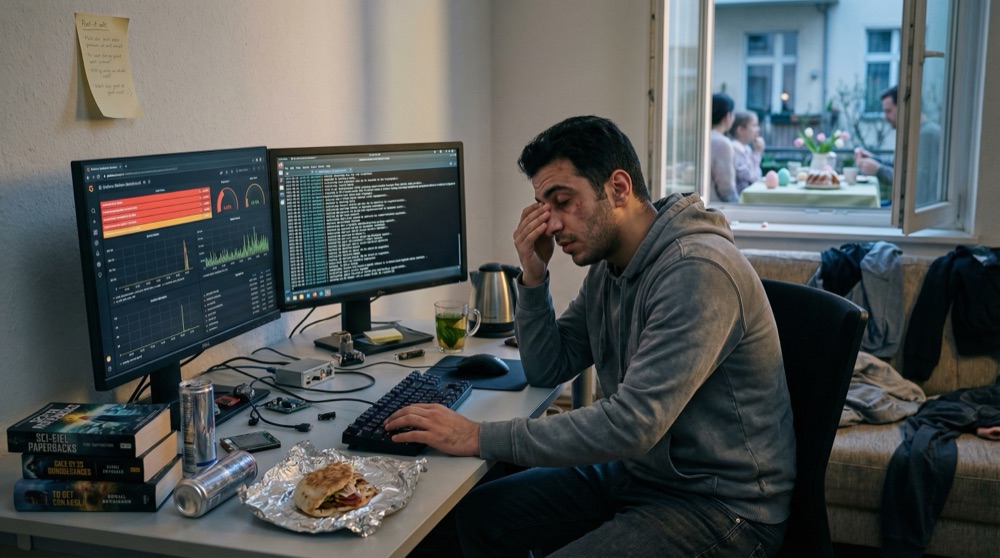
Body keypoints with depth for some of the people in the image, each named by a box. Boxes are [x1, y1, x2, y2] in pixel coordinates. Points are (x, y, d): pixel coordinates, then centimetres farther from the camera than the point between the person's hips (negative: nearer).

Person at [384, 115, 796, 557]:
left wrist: (480, 438, -29)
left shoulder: (697, 271, -25)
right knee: (478, 514, 3)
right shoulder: (607, 265, 5)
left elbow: (633, 423, -31)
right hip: (638, 470, 9)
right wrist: (533, 278, -6)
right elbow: (547, 370, 11)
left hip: (721, 506, -8)